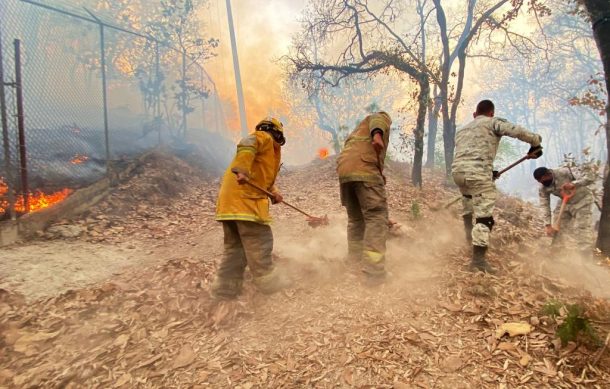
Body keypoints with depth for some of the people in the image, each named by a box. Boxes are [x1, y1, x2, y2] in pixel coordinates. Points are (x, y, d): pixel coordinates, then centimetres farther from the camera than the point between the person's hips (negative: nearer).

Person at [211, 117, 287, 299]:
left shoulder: (268, 150, 31)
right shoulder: (264, 137, 3)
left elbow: (262, 177, 25)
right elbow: (246, 145, -19)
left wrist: (273, 192, 8)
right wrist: (242, 170, -34)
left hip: (229, 201, 10)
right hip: (245, 197, -10)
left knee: (235, 245, 11)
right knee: (259, 241, -5)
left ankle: (225, 288, 13)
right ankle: (268, 283, 1)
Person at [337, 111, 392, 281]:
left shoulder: (358, 130, 41)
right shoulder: (383, 117, 20)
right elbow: (377, 120, -5)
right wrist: (377, 135, -26)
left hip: (344, 171, 8)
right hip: (365, 167, -7)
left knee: (355, 219, 15)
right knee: (376, 217, -9)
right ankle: (374, 272, -16)